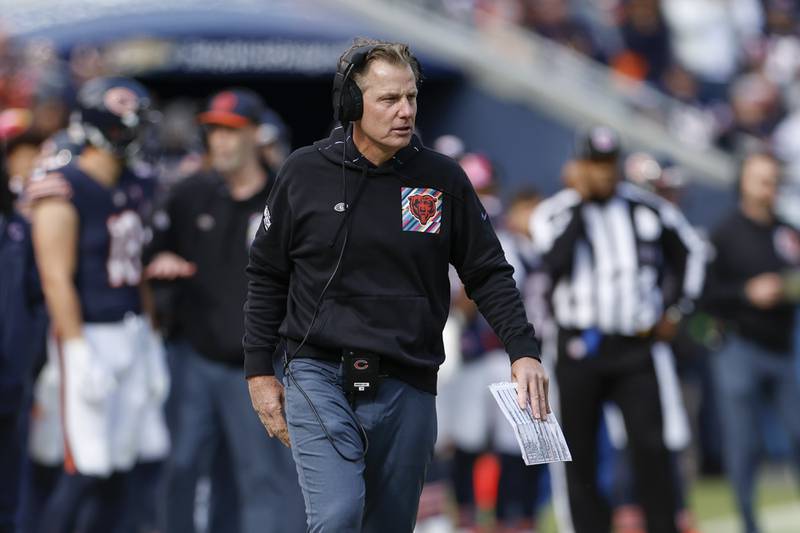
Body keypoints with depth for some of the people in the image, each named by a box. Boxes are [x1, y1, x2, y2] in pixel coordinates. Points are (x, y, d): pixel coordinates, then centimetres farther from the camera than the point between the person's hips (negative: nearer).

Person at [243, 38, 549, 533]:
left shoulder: (444, 179, 2)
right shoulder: (305, 173, 1)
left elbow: (489, 273, 7)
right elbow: (266, 276, 9)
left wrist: (524, 350, -6)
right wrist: (260, 371, 6)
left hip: (407, 386, 2)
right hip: (317, 375, -2)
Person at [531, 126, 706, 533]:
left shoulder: (647, 209, 7)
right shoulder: (555, 213, -1)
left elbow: (689, 252, 21)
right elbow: (555, 262, -20)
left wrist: (677, 308, 13)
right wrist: (580, 202, -15)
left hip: (635, 345, 1)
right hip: (580, 347, -1)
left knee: (650, 445, -9)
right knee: (580, 453, 3)